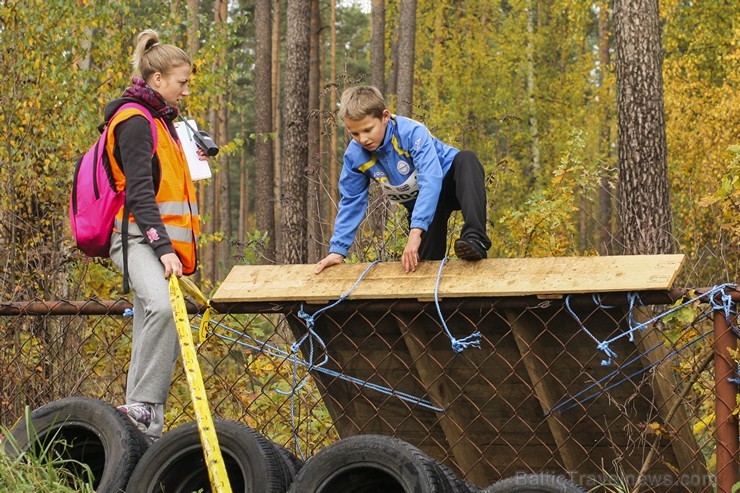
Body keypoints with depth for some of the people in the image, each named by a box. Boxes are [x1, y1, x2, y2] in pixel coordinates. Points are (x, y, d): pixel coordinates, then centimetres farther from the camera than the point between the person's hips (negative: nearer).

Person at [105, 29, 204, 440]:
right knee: (161, 307, -33)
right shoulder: (134, 121, -7)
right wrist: (163, 247, -26)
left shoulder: (159, 121, 24)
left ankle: (149, 427, 7)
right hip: (139, 238, -10)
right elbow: (138, 191, -18)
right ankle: (141, 406, -34)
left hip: (162, 242, 10)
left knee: (163, 338, 5)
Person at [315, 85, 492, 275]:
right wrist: (337, 250, -7)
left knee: (466, 159, -38)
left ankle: (475, 238, -52)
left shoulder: (411, 132, -32)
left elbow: (431, 181, -41)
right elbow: (351, 203, -4)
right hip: (418, 203, 5)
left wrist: (416, 232, -49)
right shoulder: (355, 155, -17)